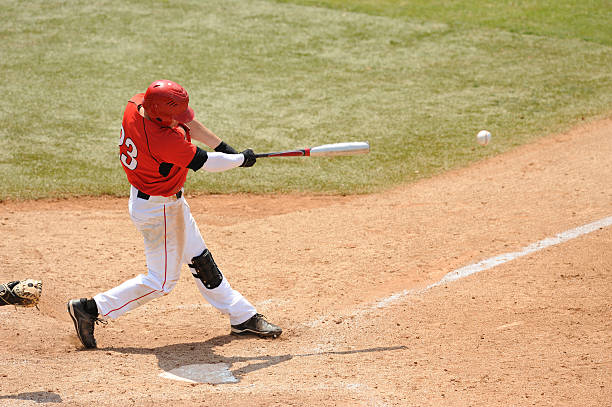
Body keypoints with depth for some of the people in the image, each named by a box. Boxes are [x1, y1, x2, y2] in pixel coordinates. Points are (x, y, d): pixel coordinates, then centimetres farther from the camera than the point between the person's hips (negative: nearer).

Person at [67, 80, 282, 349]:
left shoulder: (136, 105, -12)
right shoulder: (164, 140, -37)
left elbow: (187, 123, 3)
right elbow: (207, 163, -23)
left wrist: (222, 146, 2)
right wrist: (241, 159, -5)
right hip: (158, 211, -10)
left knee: (200, 261, 19)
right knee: (161, 281, 6)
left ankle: (242, 317, 32)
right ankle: (92, 309, 12)